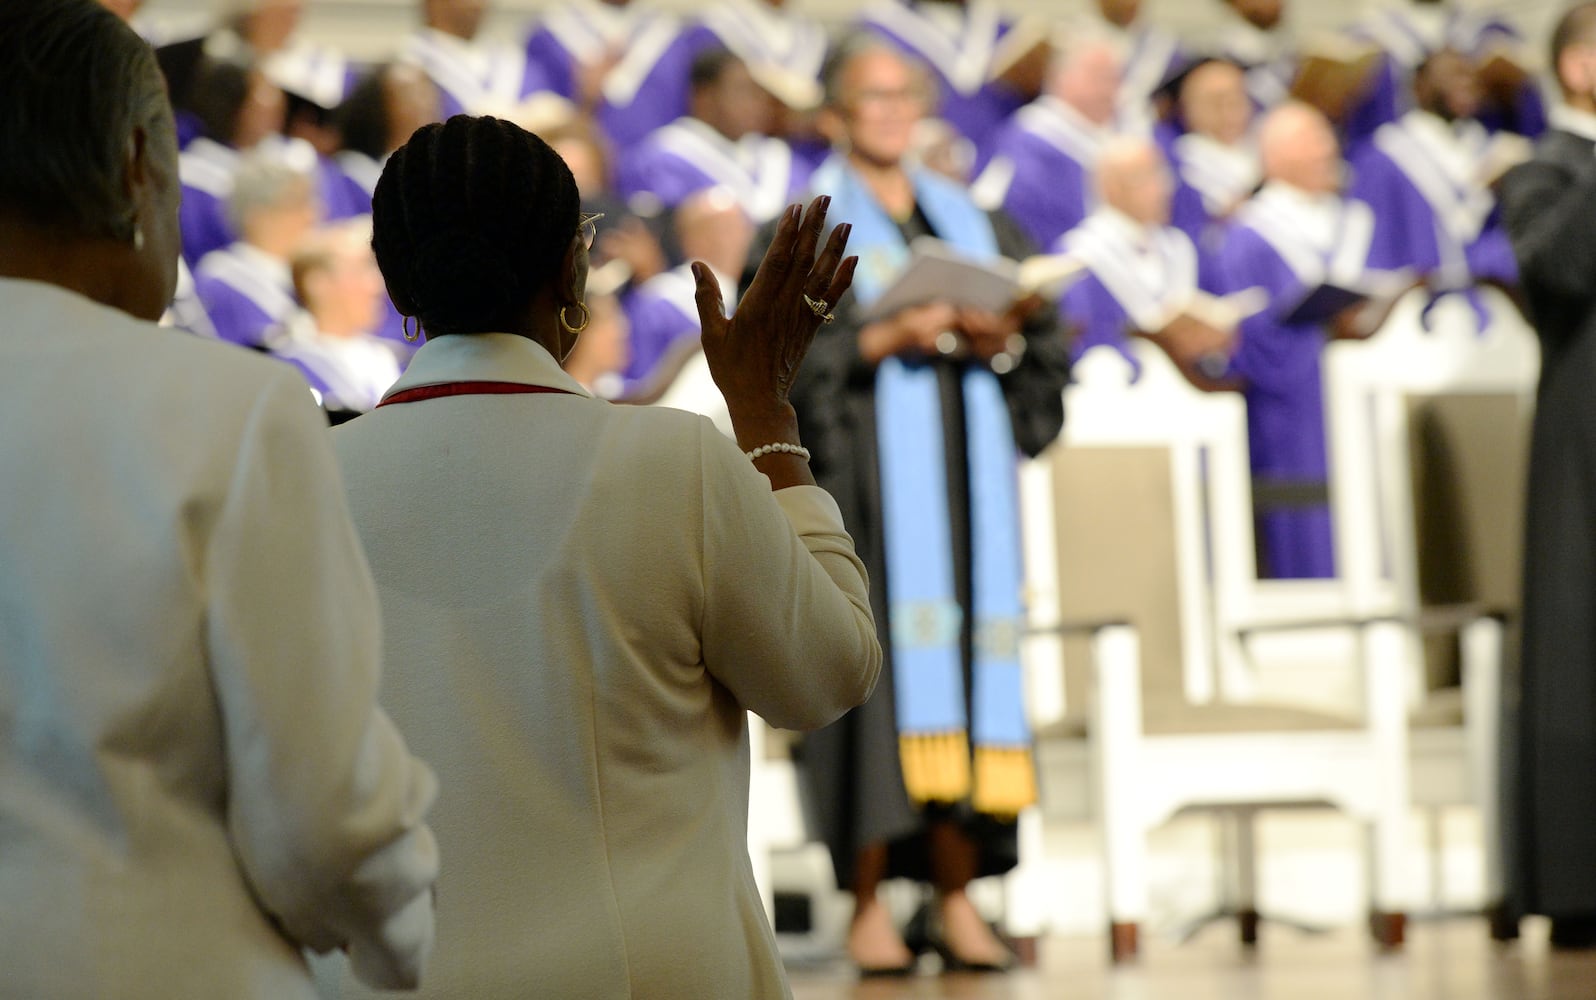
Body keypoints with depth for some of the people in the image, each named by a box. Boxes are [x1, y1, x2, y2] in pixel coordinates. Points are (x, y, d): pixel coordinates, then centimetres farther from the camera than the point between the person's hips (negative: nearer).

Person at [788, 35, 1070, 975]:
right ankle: (869, 904, -9)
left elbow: (1047, 340, 14)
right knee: (875, 656, -11)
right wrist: (887, 340, -16)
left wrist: (1002, 341, -7)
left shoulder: (975, 223, 19)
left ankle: (958, 898, 2)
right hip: (865, 476, -4)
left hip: (966, 471, 4)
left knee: (970, 660, -2)